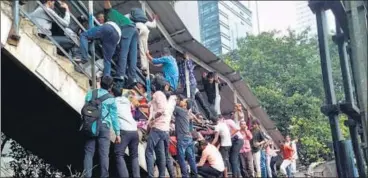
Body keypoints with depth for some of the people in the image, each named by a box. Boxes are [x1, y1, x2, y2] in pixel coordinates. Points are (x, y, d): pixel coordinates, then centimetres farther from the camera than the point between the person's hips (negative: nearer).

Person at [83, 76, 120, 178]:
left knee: (89, 153, 2)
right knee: (104, 154, -2)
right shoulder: (111, 99, 3)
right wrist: (117, 133, 6)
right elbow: (114, 116, 3)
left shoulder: (90, 93, 10)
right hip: (104, 126, -2)